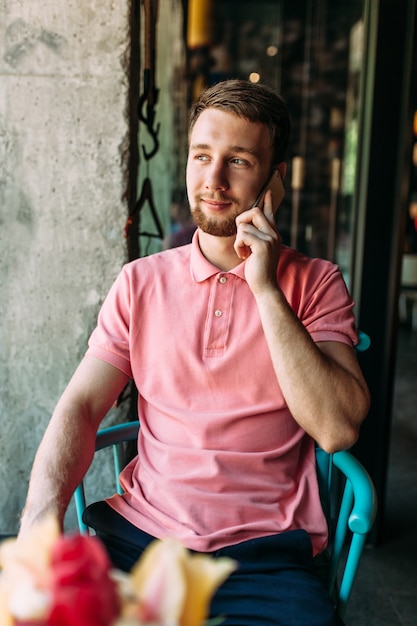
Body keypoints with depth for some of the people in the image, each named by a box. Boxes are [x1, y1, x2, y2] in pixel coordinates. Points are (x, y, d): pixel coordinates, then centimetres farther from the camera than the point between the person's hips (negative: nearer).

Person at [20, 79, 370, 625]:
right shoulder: (141, 282, 8)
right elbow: (81, 405, 2)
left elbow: (337, 430, -9)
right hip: (136, 535, 2)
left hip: (264, 553, -1)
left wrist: (266, 289, -14)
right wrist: (42, 513, -16)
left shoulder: (315, 283, 2)